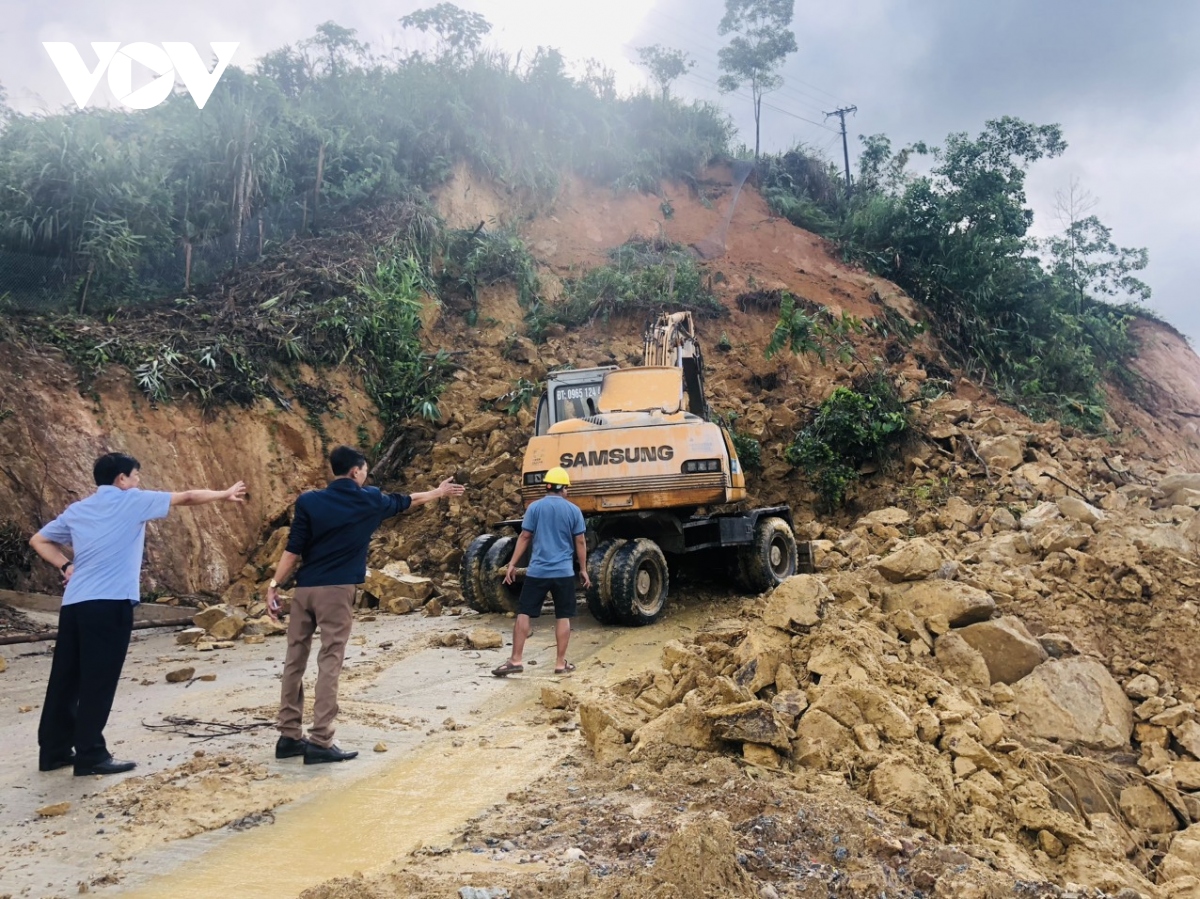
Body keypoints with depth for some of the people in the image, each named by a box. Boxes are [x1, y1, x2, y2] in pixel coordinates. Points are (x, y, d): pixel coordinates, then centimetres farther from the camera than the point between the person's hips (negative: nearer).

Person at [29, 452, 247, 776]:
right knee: (98, 682, -3)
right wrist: (225, 494, 15)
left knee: (66, 679, 12)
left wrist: (65, 565, 15)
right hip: (109, 604, -7)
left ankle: (54, 750, 20)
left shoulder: (76, 509, 17)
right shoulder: (131, 501, -1)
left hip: (73, 603, 7)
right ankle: (91, 755, 1)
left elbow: (38, 540, 24)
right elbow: (187, 497, 2)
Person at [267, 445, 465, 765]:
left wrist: (274, 586, 2)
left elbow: (293, 550, -2)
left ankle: (288, 737, 17)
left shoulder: (308, 501, 3)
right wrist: (439, 492, 38)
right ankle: (320, 742, -3)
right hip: (336, 590, -4)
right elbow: (406, 501, 21)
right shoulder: (369, 500, 2)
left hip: (304, 589, 4)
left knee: (294, 661, 11)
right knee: (329, 663, -2)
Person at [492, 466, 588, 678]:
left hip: (537, 571, 0)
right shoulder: (573, 510, 2)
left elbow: (525, 537, -1)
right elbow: (580, 542, 5)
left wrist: (512, 564, 5)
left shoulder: (535, 507, 0)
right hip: (564, 572, 1)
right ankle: (560, 663, 12)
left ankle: (516, 660, 4)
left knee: (524, 613, 6)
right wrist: (583, 569, 14)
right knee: (563, 617, 8)